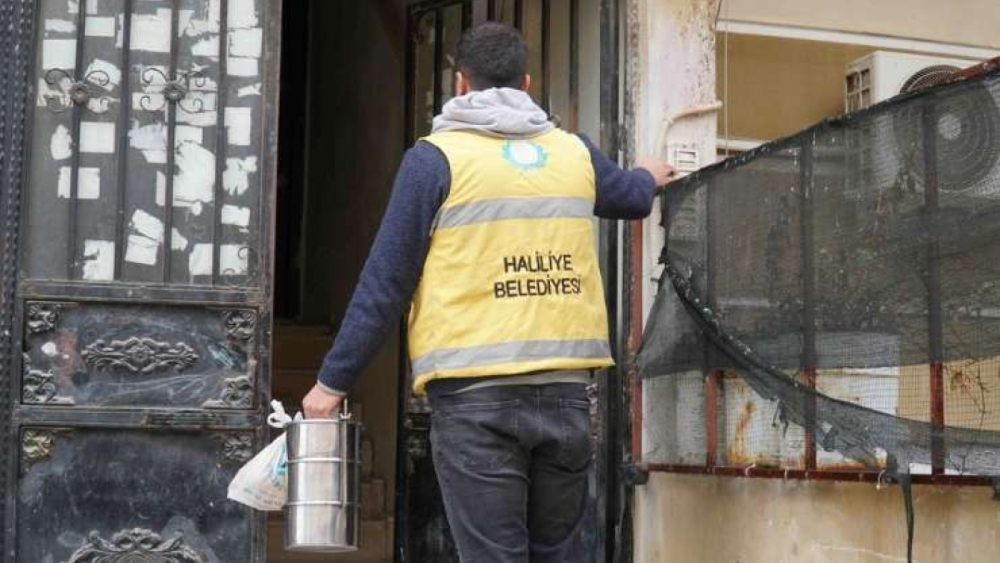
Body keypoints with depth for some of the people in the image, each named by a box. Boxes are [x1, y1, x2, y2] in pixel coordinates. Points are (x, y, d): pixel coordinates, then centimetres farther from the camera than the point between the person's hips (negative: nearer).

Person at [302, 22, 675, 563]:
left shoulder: (436, 157, -1)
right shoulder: (574, 152, 13)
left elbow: (385, 282, -4)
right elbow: (633, 196, 35)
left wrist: (333, 380, 2)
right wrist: (649, 175, 59)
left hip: (475, 396, -4)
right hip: (565, 394, 4)